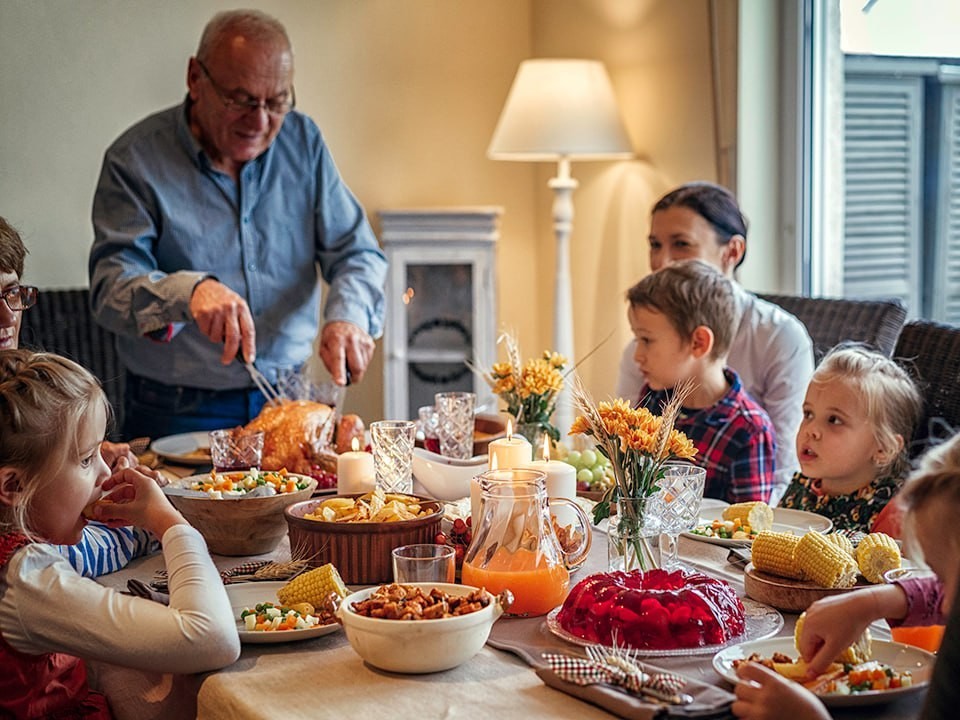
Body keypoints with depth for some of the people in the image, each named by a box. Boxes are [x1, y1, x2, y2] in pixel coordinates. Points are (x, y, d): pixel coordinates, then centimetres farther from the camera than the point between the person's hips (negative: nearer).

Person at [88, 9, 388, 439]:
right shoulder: (135, 159, -5)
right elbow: (111, 284, -13)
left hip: (286, 401, 3)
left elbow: (356, 253, 8)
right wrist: (188, 291, -34)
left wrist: (347, 315, -14)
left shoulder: (302, 141, 6)